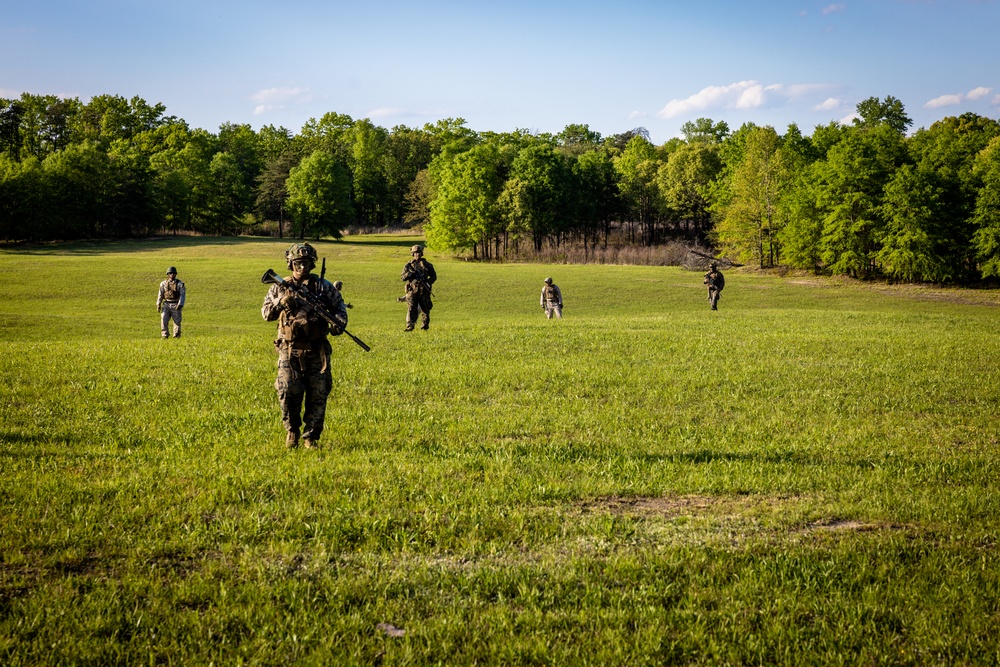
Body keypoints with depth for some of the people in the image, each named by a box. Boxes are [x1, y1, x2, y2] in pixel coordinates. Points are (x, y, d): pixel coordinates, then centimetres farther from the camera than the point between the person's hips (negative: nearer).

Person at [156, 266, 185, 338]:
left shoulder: (180, 284, -2)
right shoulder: (163, 284, 6)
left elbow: (183, 295, -8)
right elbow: (160, 294, 8)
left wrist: (180, 305, -21)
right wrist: (158, 305, -1)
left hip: (176, 305, -1)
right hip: (166, 305, 2)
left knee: (177, 322, 1)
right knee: (164, 320, -14)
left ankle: (176, 337, 11)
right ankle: (165, 335, -13)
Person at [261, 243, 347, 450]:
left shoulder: (323, 286, 8)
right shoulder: (280, 287, 9)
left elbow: (339, 306, 12)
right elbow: (266, 313, 5)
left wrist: (339, 323, -8)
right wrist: (282, 302, -12)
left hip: (317, 351, 1)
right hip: (290, 350, -1)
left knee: (318, 394, -1)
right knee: (288, 391, -12)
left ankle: (311, 436, 12)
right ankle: (292, 430, 12)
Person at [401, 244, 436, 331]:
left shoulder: (426, 264, 8)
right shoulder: (408, 265, 8)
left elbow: (434, 276, 11)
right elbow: (403, 277, 4)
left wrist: (428, 282, -9)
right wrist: (409, 274, -17)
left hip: (424, 291, 1)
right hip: (412, 290, -1)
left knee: (425, 309, 6)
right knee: (411, 308, -12)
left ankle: (425, 325, 20)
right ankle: (410, 326, -17)